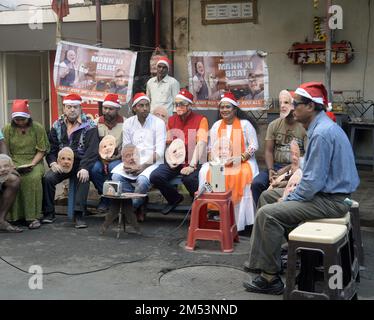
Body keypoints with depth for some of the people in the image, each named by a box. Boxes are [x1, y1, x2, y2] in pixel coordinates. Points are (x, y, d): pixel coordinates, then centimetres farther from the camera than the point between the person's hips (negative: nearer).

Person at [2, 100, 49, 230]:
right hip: (14, 162, 1)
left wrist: (32, 164, -13)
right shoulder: (8, 129, 8)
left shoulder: (38, 128, 4)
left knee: (34, 178, -34)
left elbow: (41, 150, 2)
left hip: (34, 161, -1)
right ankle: (13, 216, -21)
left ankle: (33, 217, -26)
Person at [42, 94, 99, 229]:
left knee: (84, 178, -34)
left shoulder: (89, 126, -1)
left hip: (81, 163, -3)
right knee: (48, 178, -22)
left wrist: (85, 168, -26)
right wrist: (53, 162, -11)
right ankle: (49, 213, -7)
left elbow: (92, 150, -12)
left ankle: (79, 215, -28)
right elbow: (51, 148, 9)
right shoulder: (57, 125, 12)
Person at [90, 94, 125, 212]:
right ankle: (105, 195, -8)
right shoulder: (96, 123, 7)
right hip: (100, 158, 2)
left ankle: (106, 199, -13)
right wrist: (102, 161, -12)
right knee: (93, 168, -30)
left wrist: (113, 159, -16)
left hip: (117, 159, -2)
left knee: (113, 168, -35)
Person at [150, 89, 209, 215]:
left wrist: (192, 166, -23)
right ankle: (175, 198, 10)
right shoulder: (172, 120, 14)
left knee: (189, 178, -35)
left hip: (193, 163, -5)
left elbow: (201, 144, -13)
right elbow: (169, 142, 15)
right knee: (155, 176, -18)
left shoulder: (200, 120, -3)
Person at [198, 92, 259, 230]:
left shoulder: (245, 124, 2)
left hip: (243, 161, -3)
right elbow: (212, 148, 10)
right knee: (206, 172, -26)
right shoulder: (216, 125, 15)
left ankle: (240, 220, -28)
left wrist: (239, 159, -16)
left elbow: (254, 146, -4)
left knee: (244, 175, -35)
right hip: (220, 162, 3)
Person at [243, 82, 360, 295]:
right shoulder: (321, 126, 11)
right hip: (326, 191, 11)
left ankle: (270, 278, -10)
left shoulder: (322, 133, -23)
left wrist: (290, 199, -12)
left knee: (268, 214, -20)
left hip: (329, 201, -11)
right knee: (269, 196, 17)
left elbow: (314, 181, -25)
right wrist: (291, 190, 8)